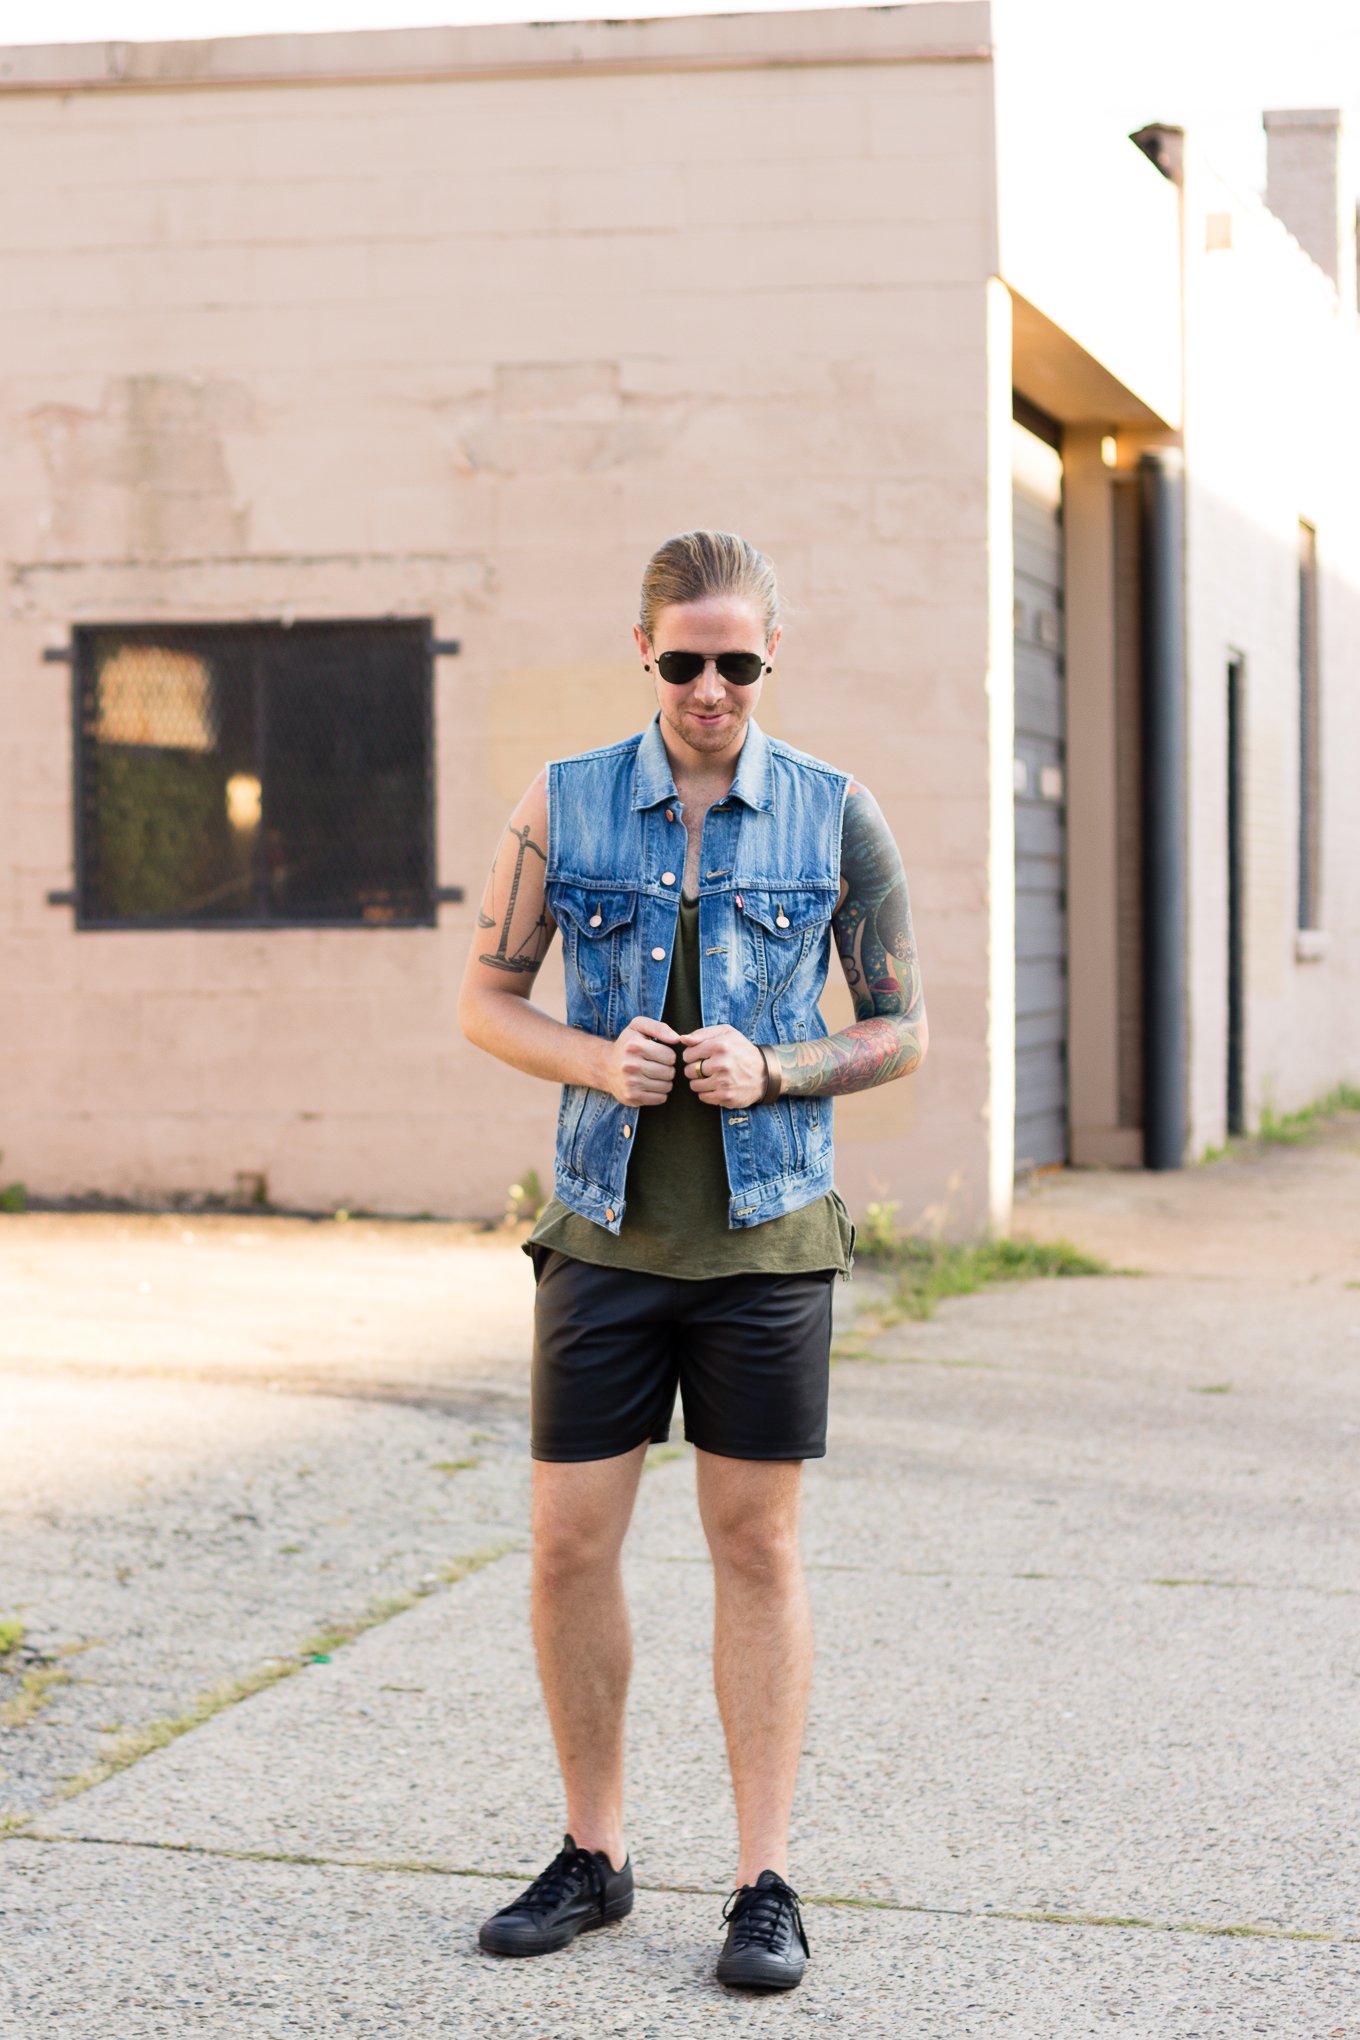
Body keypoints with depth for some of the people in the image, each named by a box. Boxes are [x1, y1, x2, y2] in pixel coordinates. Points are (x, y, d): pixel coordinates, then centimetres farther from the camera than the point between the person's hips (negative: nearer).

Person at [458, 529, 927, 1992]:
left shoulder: (837, 817, 1)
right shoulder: (563, 805, 3)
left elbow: (900, 1030, 5)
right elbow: (485, 1000, 8)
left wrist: (771, 1073, -13)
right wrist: (594, 1061, -11)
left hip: (767, 1230, -1)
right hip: (606, 1229, 1)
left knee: (756, 1548, 4)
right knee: (570, 1546, 2)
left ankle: (765, 1886, 12)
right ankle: (593, 1857, 20)